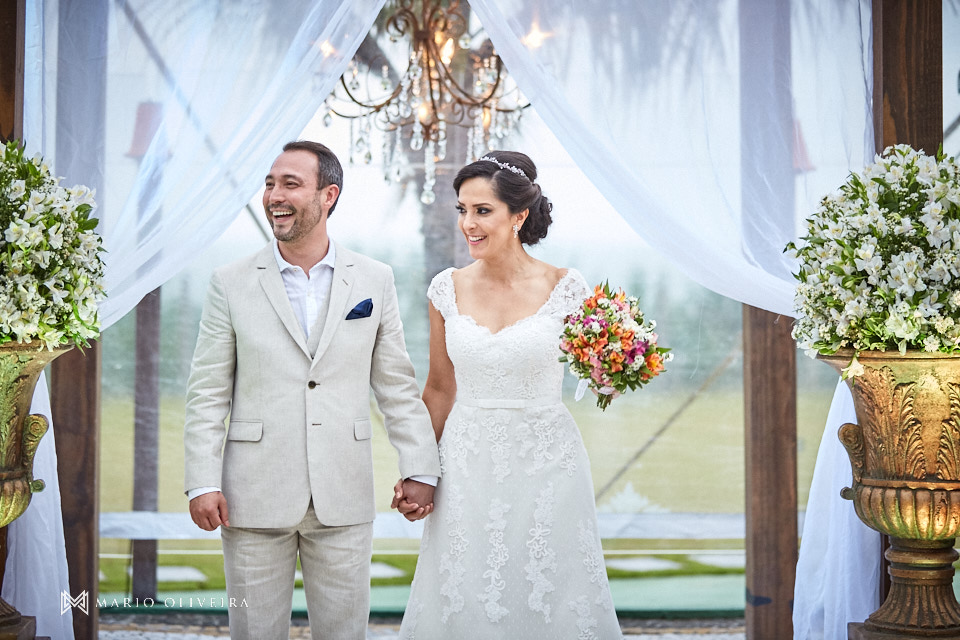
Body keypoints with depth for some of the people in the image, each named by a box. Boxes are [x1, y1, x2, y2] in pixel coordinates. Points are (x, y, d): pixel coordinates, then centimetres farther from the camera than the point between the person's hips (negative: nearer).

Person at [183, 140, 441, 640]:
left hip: (343, 501, 1)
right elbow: (207, 394, 1)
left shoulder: (375, 281, 4)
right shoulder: (231, 284, 1)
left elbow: (397, 385, 7)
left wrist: (419, 468, 2)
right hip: (255, 501, -1)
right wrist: (202, 483, -6)